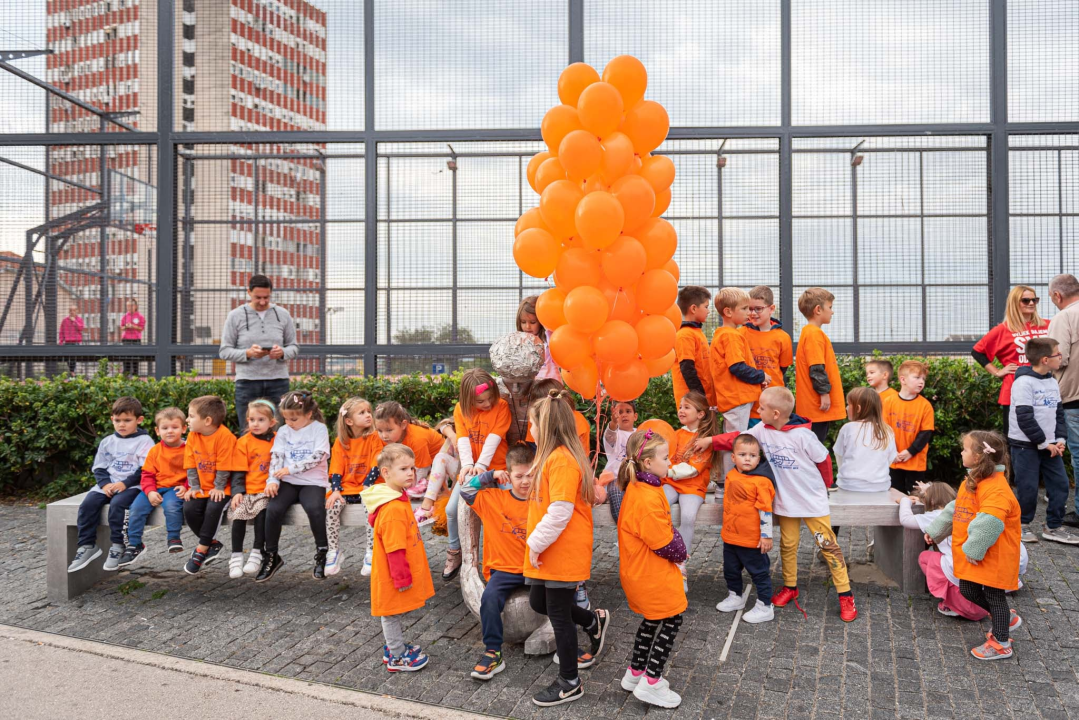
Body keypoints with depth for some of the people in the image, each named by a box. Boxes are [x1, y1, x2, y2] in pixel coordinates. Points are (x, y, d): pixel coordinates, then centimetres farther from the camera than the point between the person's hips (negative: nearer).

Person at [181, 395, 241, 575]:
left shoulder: (225, 436, -18)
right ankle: (212, 544, 2)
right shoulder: (193, 436, 1)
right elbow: (191, 464, 4)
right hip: (202, 487, 6)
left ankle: (202, 550, -11)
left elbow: (224, 466, -15)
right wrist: (194, 487, -2)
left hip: (221, 488, -6)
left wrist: (219, 488, -12)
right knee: (189, 509, -16)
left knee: (213, 508, -28)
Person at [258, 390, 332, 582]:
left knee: (314, 508, -32)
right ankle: (271, 556, -4)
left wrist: (290, 469, -17)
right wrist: (273, 480, -13)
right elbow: (276, 458, 4)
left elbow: (317, 457, -12)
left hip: (313, 482, -3)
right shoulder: (283, 431, 11)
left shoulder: (319, 429, -1)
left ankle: (322, 552, -9)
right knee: (273, 509, -23)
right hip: (288, 482, 3)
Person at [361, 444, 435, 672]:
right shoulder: (393, 510, -28)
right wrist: (402, 577, -21)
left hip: (400, 574, 10)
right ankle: (397, 658, 18)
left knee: (395, 613, 23)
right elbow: (394, 548, -26)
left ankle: (394, 647, 37)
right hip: (394, 576, -10)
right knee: (393, 614, 6)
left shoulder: (398, 501, 6)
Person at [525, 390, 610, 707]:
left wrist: (536, 544, -18)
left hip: (563, 551, -10)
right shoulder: (554, 456, 10)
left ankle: (570, 683, 19)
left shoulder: (561, 460, -23)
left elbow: (559, 512, -27)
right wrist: (537, 544, 16)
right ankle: (594, 622, 37)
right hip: (552, 550, 10)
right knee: (539, 602, 20)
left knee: (558, 613, 3)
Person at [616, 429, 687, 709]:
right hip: (652, 574, -10)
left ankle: (635, 673, 33)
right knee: (672, 619, 5)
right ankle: (650, 683, 11)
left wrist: (677, 550, 2)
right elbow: (664, 544, -23)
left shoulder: (638, 488, 2)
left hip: (640, 571, 10)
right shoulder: (647, 499, -30)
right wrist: (680, 553, -4)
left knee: (652, 619, 22)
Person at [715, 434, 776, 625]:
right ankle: (735, 597, 44)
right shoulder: (731, 476, 1)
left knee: (759, 573, 9)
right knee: (731, 570, 23)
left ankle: (765, 607, 22)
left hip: (752, 539, -7)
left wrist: (766, 535, -18)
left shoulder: (761, 481, -21)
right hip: (730, 537, 7)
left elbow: (765, 511, -19)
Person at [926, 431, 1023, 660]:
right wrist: (935, 531, 21)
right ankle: (1006, 618, 37)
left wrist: (974, 549, -26)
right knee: (968, 591, 17)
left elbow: (989, 523, -32)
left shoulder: (996, 487, -24)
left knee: (993, 595, 4)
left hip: (991, 556, -9)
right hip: (970, 555, 9)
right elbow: (955, 510, 18)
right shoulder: (971, 481, 8)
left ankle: (1001, 643, 19)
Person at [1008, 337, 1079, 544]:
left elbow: (1059, 413, 13)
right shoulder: (1024, 383, -16)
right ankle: (1022, 525, 16)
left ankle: (1054, 527, 16)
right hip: (1025, 445, -7)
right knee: (1028, 488, -2)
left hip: (1050, 445, 8)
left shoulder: (1053, 382, 10)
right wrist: (1043, 443, -15)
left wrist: (1060, 439, 0)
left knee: (1060, 484, 5)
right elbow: (1025, 419, -19)